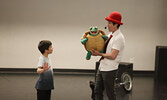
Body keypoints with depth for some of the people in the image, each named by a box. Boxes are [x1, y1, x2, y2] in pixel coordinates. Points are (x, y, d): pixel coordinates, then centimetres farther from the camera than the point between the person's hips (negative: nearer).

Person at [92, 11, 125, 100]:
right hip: (101, 67, 9)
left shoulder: (119, 38, -16)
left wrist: (99, 54, -12)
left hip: (109, 70, -9)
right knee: (97, 91, 12)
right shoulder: (110, 35, 11)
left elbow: (112, 56, -22)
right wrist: (96, 51, 1)